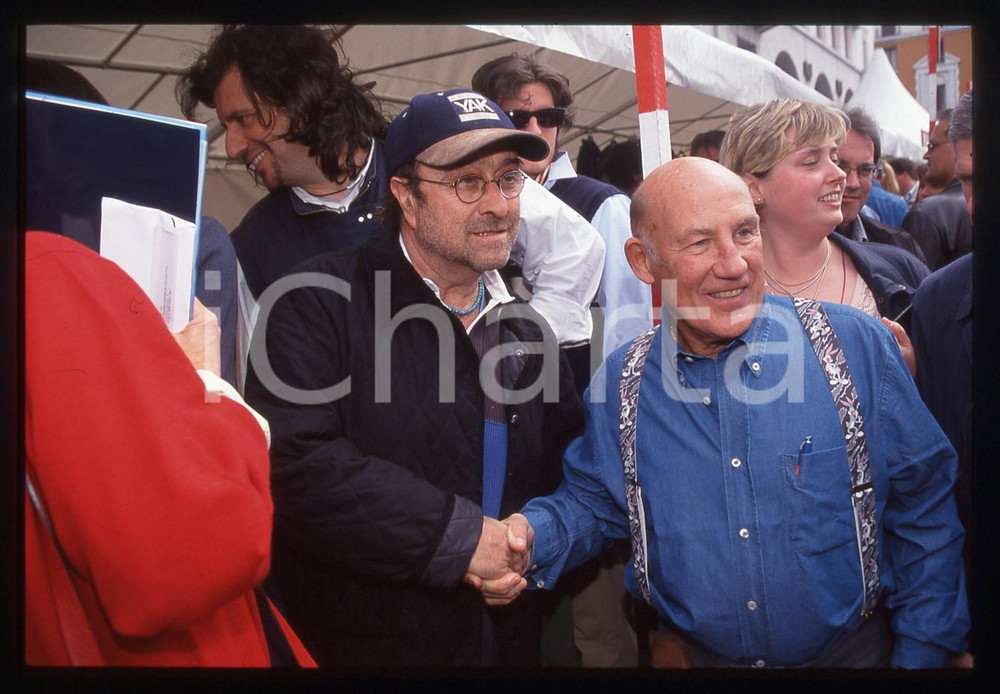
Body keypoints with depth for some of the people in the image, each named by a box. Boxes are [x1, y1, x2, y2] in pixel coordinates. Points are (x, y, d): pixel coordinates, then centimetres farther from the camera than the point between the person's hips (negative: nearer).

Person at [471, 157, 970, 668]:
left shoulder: (856, 344, -15)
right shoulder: (620, 385, -10)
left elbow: (922, 503, -8)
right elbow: (594, 500, 2)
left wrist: (922, 654, -9)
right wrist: (532, 536, -19)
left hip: (855, 648, -1)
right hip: (699, 655, 2)